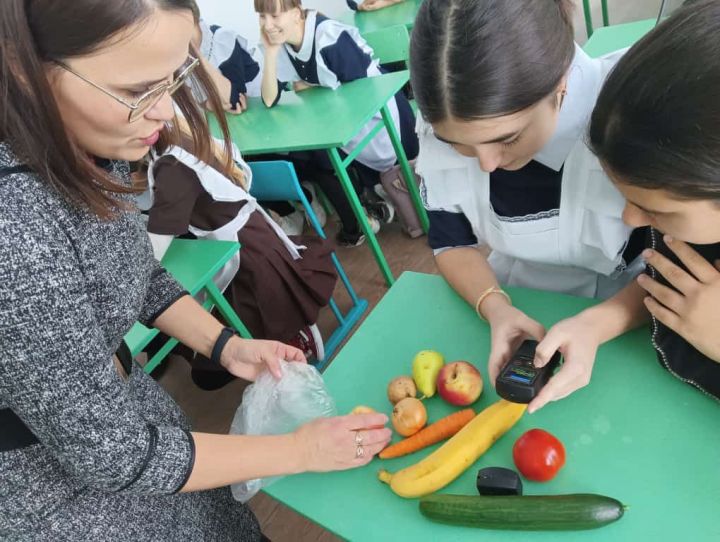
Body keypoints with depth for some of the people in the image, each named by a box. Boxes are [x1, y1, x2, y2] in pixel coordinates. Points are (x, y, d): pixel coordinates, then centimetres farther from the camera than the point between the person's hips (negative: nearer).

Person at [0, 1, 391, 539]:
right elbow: (108, 453, -26)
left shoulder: (85, 148, -13)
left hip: (113, 402, 6)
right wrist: (302, 450, -19)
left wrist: (225, 345, -4)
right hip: (55, 479, -5)